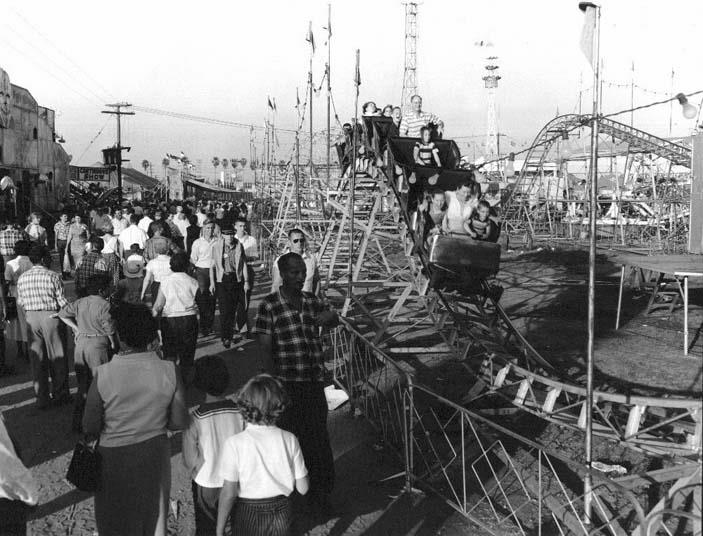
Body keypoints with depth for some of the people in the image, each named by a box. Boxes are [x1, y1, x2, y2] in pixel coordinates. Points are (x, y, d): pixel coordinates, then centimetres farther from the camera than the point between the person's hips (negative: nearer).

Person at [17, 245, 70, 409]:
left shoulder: (22, 278, 2)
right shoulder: (53, 276, -11)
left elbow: (20, 302, 9)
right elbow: (62, 302, -10)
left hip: (31, 318, 4)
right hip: (51, 317, -4)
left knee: (37, 359, 10)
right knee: (57, 358, 9)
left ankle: (41, 398, 14)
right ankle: (59, 395, 17)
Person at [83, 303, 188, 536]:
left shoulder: (104, 375, -22)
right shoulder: (169, 371, -15)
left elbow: (90, 428, -14)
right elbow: (179, 422, -8)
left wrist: (113, 427, 6)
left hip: (115, 457, -2)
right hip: (155, 454, 2)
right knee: (154, 515, 23)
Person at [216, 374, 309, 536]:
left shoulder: (235, 444, -17)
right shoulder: (289, 440, -11)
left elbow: (229, 493, -16)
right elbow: (303, 488, -6)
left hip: (248, 518, -2)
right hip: (281, 514, 2)